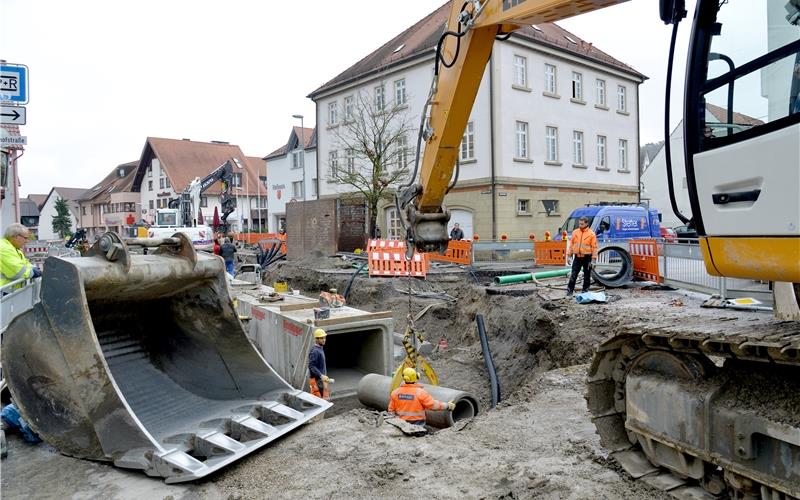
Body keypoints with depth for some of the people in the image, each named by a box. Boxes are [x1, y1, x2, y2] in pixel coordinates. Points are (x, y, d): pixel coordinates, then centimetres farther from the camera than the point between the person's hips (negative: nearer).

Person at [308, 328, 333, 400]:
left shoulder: (320, 349, 14)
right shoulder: (314, 351, -17)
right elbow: (311, 366, -24)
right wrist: (321, 376, -28)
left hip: (321, 379, 10)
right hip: (316, 380, -10)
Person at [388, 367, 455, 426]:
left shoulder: (395, 392, -3)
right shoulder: (420, 393, -17)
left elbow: (391, 410, 3)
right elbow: (433, 404, -16)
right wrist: (448, 406, -6)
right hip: (417, 424, -4)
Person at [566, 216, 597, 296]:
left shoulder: (591, 234, -5)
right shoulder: (575, 232, 5)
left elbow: (594, 247, -6)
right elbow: (571, 244, 12)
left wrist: (593, 259, -10)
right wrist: (570, 254, 9)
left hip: (587, 258, -2)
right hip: (577, 257, 2)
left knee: (587, 276, 7)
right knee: (573, 275, 0)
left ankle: (585, 290, 17)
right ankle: (570, 290, 5)